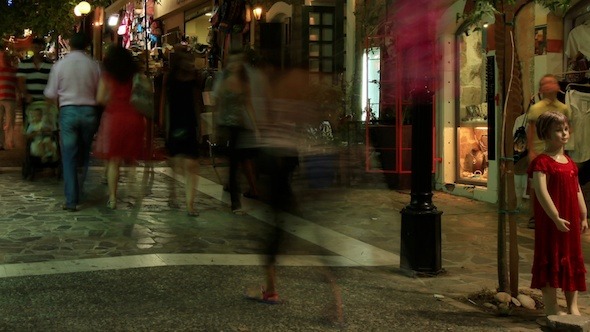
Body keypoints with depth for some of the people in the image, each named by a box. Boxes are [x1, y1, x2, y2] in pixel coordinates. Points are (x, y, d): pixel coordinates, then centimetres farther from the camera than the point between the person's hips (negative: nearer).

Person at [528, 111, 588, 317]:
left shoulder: (570, 162, 13)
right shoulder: (541, 162, -13)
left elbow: (577, 191, 17)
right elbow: (541, 191, -21)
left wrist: (583, 216, 14)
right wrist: (556, 218, -24)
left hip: (570, 220, 8)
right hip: (549, 220, -8)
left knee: (573, 259, 12)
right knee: (551, 259, -1)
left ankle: (573, 306, 23)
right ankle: (551, 307, 9)